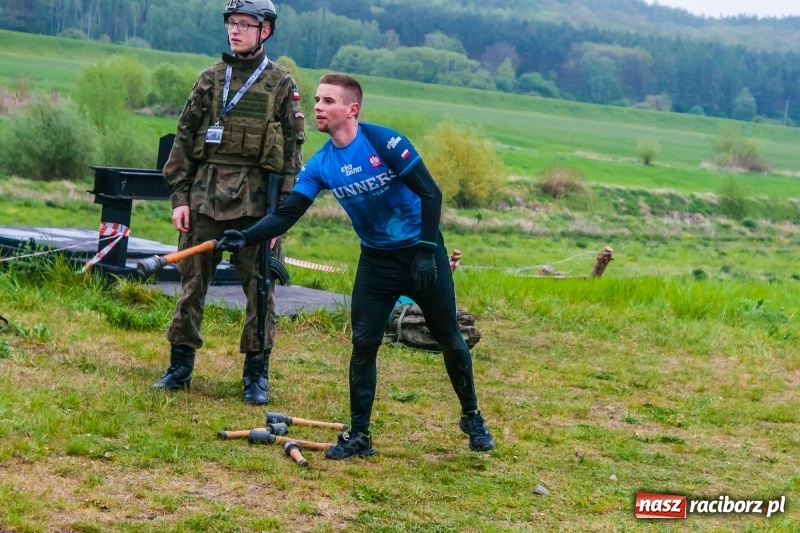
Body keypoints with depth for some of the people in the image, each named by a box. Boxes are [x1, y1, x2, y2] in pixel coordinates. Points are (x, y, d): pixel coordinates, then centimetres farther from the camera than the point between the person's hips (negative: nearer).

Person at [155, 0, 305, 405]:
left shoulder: (281, 84, 4)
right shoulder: (210, 79, 10)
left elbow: (293, 149, 1)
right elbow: (183, 139, 9)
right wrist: (179, 197, 1)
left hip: (257, 200, -2)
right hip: (206, 196, 2)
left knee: (259, 285, 2)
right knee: (192, 279, 5)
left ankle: (256, 372, 11)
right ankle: (180, 365, 15)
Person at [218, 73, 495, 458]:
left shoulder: (383, 142, -19)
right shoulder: (320, 165, -5)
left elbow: (430, 194, -18)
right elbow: (287, 213, -9)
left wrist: (425, 251, -23)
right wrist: (247, 238, -25)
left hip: (422, 253, -4)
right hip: (376, 259, 4)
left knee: (449, 338, 7)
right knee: (363, 344, -3)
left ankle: (472, 419, 25)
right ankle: (359, 435, 7)